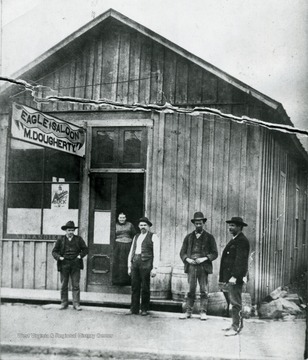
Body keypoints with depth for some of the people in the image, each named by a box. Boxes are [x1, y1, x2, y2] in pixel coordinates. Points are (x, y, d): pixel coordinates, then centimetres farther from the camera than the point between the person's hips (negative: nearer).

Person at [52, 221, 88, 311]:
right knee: (63, 286, 4)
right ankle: (64, 303, 13)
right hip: (64, 265, 0)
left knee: (76, 285, -2)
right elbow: (54, 251, 7)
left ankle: (76, 304, 2)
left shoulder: (78, 239, 8)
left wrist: (80, 256, -3)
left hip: (75, 265, 0)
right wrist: (59, 257, -10)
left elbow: (85, 249, 13)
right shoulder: (61, 240, 6)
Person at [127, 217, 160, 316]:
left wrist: (154, 268, -10)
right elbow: (131, 252, 21)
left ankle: (144, 309, 8)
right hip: (135, 263, 5)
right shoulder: (136, 237, 20)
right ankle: (134, 309, 8)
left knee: (145, 288, -1)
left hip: (146, 264, -5)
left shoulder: (153, 237, 3)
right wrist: (129, 266, 15)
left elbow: (156, 254, -3)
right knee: (135, 287, 4)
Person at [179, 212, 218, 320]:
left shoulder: (209, 237, 8)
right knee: (191, 290, 1)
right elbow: (182, 252, 14)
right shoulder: (188, 237, 15)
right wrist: (187, 259, -5)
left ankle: (203, 312, 4)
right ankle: (188, 311, 5)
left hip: (203, 267, -2)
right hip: (191, 266, 2)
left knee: (204, 290, -1)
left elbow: (214, 253, 4)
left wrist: (204, 258, -10)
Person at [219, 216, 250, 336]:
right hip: (229, 277, 10)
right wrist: (224, 277, 19)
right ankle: (236, 324, 20)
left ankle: (236, 327, -3)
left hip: (236, 277, -10)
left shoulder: (242, 241, -12)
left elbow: (240, 260, -19)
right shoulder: (234, 240, 20)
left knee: (235, 303, -6)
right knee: (233, 302, 13)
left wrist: (234, 276, -24)